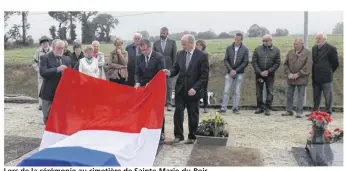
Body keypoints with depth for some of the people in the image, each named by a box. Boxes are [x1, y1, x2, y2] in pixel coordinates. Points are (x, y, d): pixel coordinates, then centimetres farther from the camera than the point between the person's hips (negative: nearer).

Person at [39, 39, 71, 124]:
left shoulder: (67, 59, 9)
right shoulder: (45, 58, -5)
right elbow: (43, 72, -18)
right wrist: (57, 69, -27)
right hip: (49, 93, -3)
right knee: (47, 116, 8)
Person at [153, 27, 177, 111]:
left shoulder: (172, 42, 2)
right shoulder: (156, 43, 7)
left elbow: (174, 55, 1)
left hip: (169, 68, -2)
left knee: (169, 86, 1)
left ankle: (169, 104, 8)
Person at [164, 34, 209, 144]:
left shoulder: (202, 56, -8)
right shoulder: (180, 54, 5)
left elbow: (204, 76, -11)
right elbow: (176, 69, 10)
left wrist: (195, 88, -18)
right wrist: (170, 72, -13)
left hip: (193, 91, -3)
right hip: (180, 89, 3)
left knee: (193, 115, 9)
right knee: (178, 113, 1)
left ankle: (192, 136, 25)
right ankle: (178, 135, 14)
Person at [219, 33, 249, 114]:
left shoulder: (245, 49, -1)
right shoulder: (229, 48, 4)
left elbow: (245, 62, -4)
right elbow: (225, 60, 2)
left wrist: (236, 71, -11)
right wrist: (230, 70, -10)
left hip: (239, 73, -1)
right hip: (229, 72, 1)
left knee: (237, 92, 4)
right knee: (226, 91, -2)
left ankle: (236, 108, 12)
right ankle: (223, 108, 2)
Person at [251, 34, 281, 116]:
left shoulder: (276, 50, 1)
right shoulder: (257, 49, 1)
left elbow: (277, 63, -2)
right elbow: (254, 62, -2)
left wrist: (268, 71, -13)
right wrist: (260, 72, -12)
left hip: (270, 75, -1)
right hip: (259, 74, 1)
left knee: (270, 92, 0)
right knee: (258, 92, 7)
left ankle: (268, 108, 8)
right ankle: (260, 107, 19)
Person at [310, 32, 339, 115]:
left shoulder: (331, 48, -9)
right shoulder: (314, 48, 9)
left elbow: (335, 63, -4)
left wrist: (329, 71, 4)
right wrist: (313, 73, 10)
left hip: (326, 77, -6)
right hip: (316, 77, 6)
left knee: (328, 97, 4)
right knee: (316, 97, 15)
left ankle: (328, 113, 14)